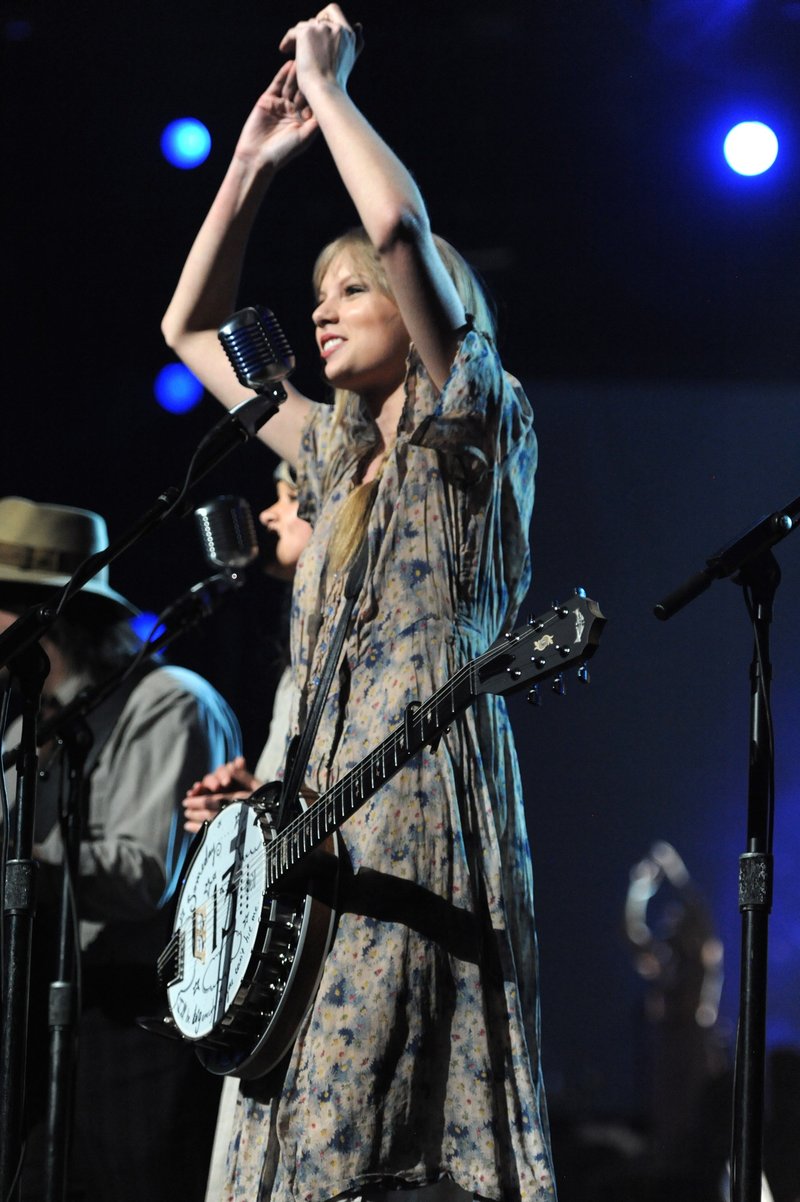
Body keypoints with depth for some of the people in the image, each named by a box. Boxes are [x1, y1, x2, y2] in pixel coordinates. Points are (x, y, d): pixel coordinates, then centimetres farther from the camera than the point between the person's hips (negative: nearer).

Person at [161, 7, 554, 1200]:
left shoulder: (471, 424, 2)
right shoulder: (338, 454, 24)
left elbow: (401, 229, -14)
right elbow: (190, 329, 31)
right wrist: (252, 162, 24)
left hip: (428, 800, -8)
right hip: (328, 816, 8)